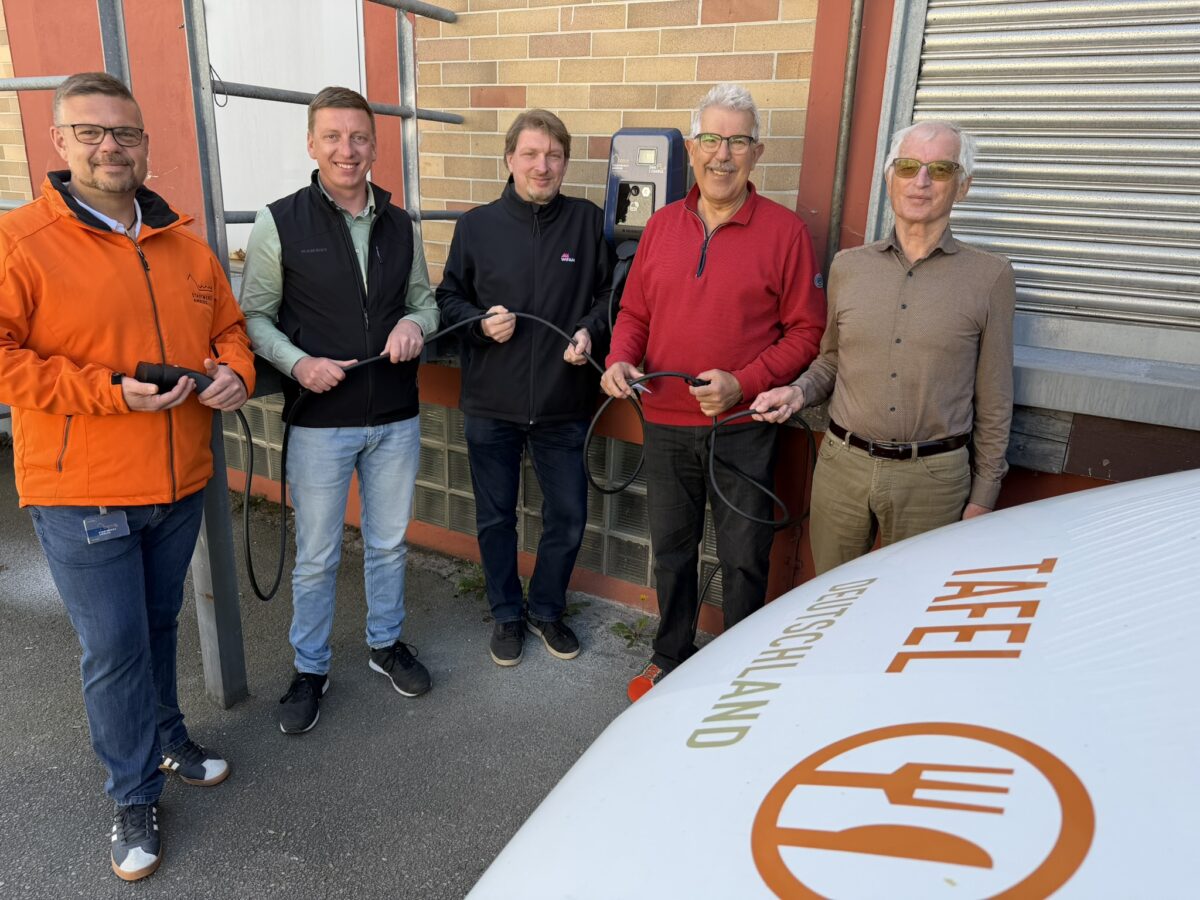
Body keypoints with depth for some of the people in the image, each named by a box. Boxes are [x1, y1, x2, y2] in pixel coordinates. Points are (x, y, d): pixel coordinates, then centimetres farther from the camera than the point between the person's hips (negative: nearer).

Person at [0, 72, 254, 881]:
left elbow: (228, 325, 15)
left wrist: (235, 371, -6)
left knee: (159, 625, 22)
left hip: (181, 482, 5)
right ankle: (135, 798, 25)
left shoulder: (184, 243, 6)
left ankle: (166, 738, 44)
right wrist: (109, 392, -22)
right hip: (82, 495, -4)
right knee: (114, 649, 5)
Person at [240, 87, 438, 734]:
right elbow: (254, 316, -3)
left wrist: (415, 323, -9)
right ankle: (310, 669, 29)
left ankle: (386, 644, 39)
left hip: (396, 418, 4)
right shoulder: (279, 223, -5)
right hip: (319, 421, -3)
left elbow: (424, 299, 14)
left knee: (389, 543, 17)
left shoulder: (400, 225, 6)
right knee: (316, 557, 8)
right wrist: (298, 363, -20)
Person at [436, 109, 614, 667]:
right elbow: (448, 299, 7)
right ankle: (507, 614, 35)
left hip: (564, 405, 0)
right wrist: (481, 323, -12)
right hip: (491, 406, 0)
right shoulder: (476, 226, 1)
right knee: (495, 518, 12)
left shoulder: (588, 221, 0)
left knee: (568, 518, 10)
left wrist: (590, 331, -12)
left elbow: (610, 294, 7)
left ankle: (548, 610, 35)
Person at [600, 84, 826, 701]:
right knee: (671, 550, 18)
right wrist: (621, 361, -8)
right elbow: (634, 312, 12)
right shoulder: (661, 225, 7)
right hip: (665, 425, 4)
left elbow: (805, 331, -7)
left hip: (743, 429, -4)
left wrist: (743, 383, -18)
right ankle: (671, 657, 38)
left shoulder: (784, 231, -6)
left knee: (743, 559, 9)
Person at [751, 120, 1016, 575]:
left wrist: (982, 496, 1)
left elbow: (993, 401, 1)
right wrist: (798, 392, -4)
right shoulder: (847, 266, 5)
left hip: (932, 478, -2)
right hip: (842, 466, 2)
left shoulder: (989, 275, -1)